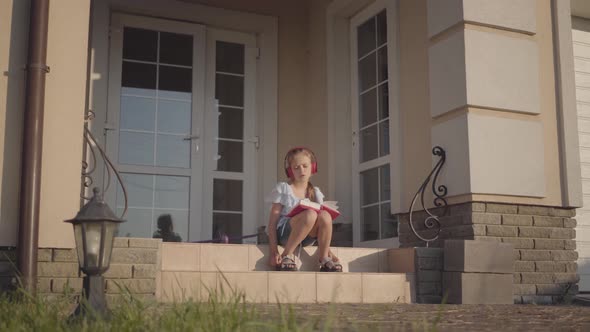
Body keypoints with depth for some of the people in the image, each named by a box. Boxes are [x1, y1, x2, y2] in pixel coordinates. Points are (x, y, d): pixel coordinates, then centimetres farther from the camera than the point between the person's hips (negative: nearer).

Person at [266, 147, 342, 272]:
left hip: (306, 236, 4)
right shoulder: (283, 189, 0)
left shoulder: (315, 193, 13)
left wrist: (327, 248, 0)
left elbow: (323, 223, 13)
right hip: (284, 232, -4)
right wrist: (273, 251, -15)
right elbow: (273, 220, -5)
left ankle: (324, 259, -16)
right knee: (310, 214, -35)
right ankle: (287, 255, -23)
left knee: (325, 216, -28)